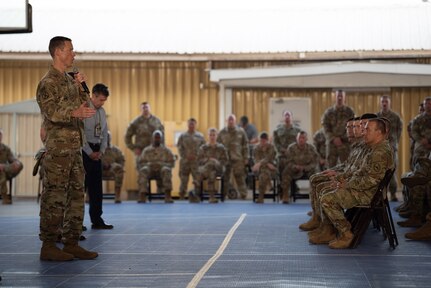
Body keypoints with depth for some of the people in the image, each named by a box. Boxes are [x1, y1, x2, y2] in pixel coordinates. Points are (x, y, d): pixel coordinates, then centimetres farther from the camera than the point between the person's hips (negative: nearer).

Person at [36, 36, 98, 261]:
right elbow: (51, 112, -21)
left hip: (75, 147, 9)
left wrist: (80, 86, 7)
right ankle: (48, 245, 0)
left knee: (76, 196, 10)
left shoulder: (69, 80, 18)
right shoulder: (48, 83, -8)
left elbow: (83, 106, 22)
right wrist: (76, 113, -37)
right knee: (54, 197, -6)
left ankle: (71, 243, 16)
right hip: (58, 147, -9)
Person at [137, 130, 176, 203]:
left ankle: (168, 196, -45)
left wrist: (161, 164, -11)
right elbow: (140, 162, 12)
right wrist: (149, 164, -9)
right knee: (143, 170, -34)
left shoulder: (166, 150, 14)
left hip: (161, 169, -1)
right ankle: (142, 195, -44)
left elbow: (172, 163, 6)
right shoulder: (146, 150, 17)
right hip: (150, 170, 1)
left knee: (166, 170, -37)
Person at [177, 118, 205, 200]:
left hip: (196, 161, 0)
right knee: (183, 179, 2)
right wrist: (186, 156, -10)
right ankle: (182, 196, 7)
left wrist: (196, 156, -8)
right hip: (185, 161, 0)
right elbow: (180, 148, 4)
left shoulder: (200, 136, 9)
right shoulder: (182, 136, 9)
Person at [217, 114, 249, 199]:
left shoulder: (241, 131, 6)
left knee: (240, 178, -1)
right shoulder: (222, 132, 7)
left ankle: (243, 195, 3)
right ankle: (224, 195, 10)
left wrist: (246, 158, 3)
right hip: (225, 159, 1)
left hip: (238, 159, -1)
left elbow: (245, 145, 7)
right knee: (225, 177, 3)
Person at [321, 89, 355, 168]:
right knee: (331, 166, 1)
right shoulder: (328, 112, 10)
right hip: (331, 143, 2)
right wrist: (334, 139, -10)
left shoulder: (349, 112, 5)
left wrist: (341, 139, -10)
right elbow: (326, 128, 4)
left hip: (345, 143, -2)